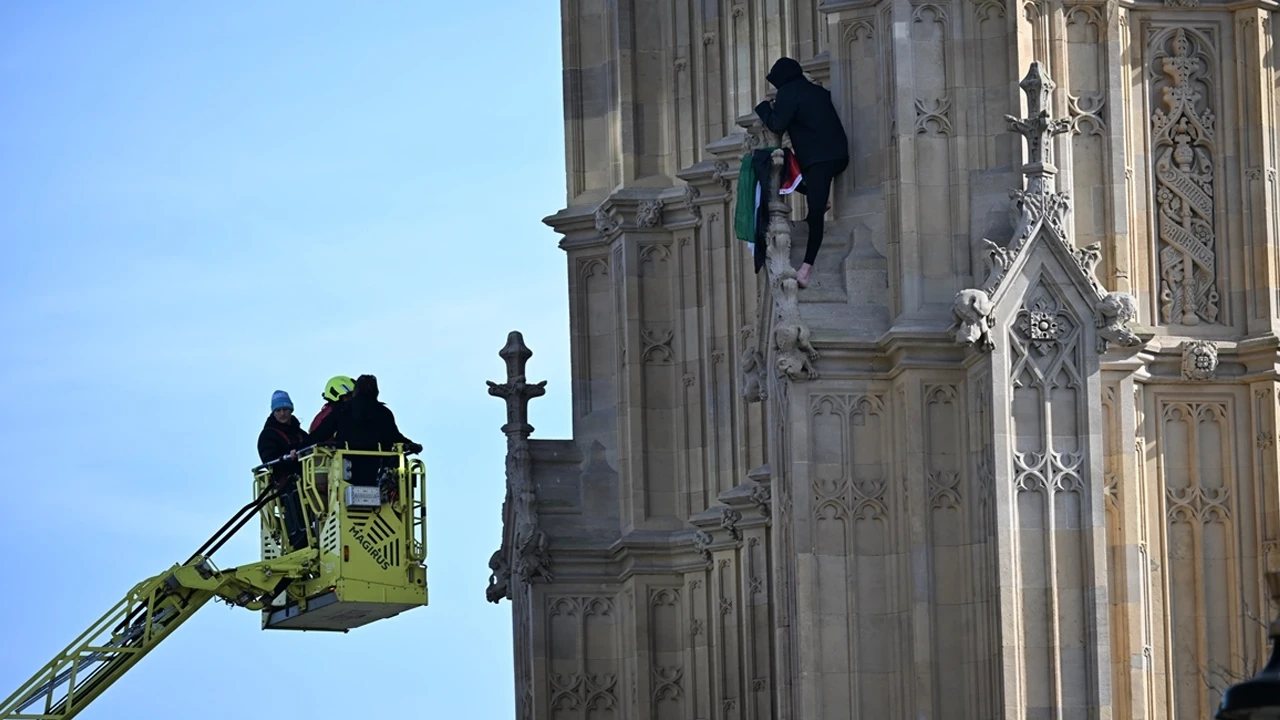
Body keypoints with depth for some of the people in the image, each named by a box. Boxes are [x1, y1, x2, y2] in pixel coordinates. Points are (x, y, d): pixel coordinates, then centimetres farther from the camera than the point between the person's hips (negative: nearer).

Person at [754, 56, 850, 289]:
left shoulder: (788, 93, -1)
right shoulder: (816, 91, 21)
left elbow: (777, 125, -9)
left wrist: (764, 108, 9)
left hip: (818, 158, -8)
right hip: (838, 154, 8)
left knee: (815, 212, -17)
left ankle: (807, 267, -24)